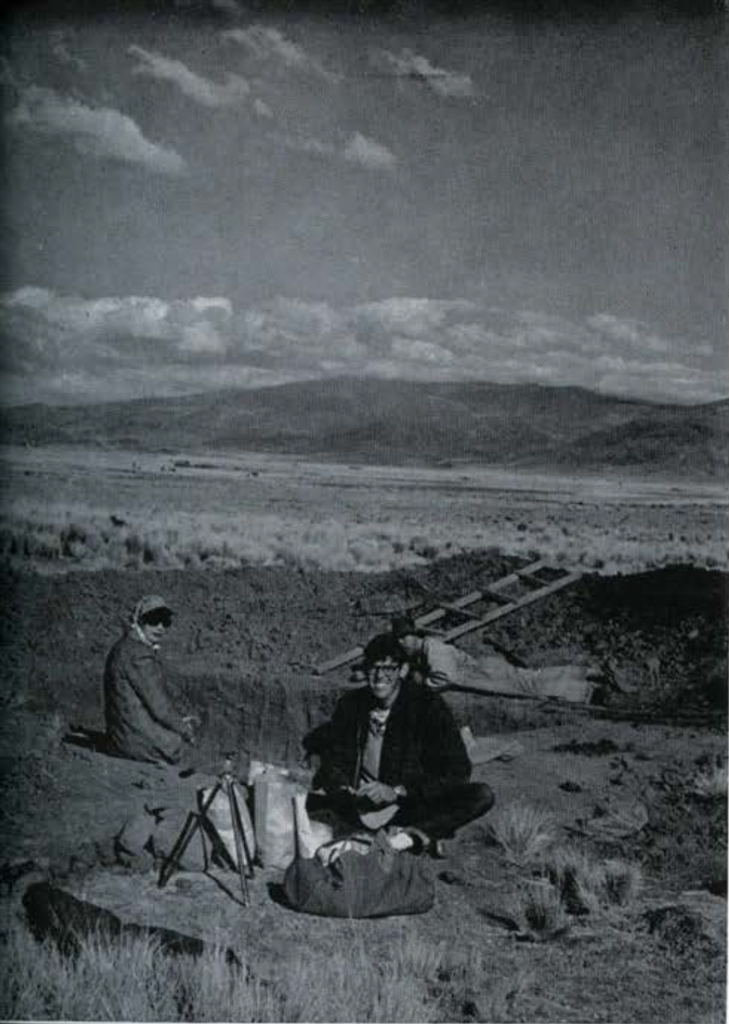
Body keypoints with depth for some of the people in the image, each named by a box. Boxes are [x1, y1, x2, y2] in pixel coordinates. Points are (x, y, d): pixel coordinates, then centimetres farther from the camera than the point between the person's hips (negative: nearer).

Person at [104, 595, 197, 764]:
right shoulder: (139, 655, -20)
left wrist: (178, 721, 16)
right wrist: (184, 730, -3)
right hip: (137, 742, -10)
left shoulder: (124, 647, 13)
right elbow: (159, 706, -18)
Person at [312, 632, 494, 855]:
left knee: (482, 796, -24)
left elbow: (458, 771, -11)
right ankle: (418, 834, -30)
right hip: (362, 804, 3)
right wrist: (343, 788, -16)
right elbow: (333, 761, 8)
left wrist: (398, 792, -20)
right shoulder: (351, 705, 1)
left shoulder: (428, 705, -7)